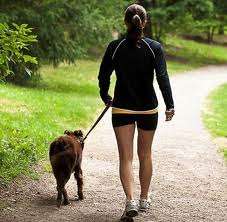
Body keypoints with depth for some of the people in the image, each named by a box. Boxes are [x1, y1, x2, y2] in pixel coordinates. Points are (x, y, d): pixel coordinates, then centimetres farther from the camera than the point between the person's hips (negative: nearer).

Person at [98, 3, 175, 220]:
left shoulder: (114, 47, -4)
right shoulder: (154, 47, -7)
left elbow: (103, 76, 1)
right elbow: (162, 77, -15)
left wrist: (105, 97, 18)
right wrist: (170, 105, -13)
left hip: (121, 107, -1)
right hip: (148, 108, 1)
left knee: (126, 157, 0)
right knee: (145, 155, 17)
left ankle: (130, 200, -17)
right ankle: (144, 199, 28)